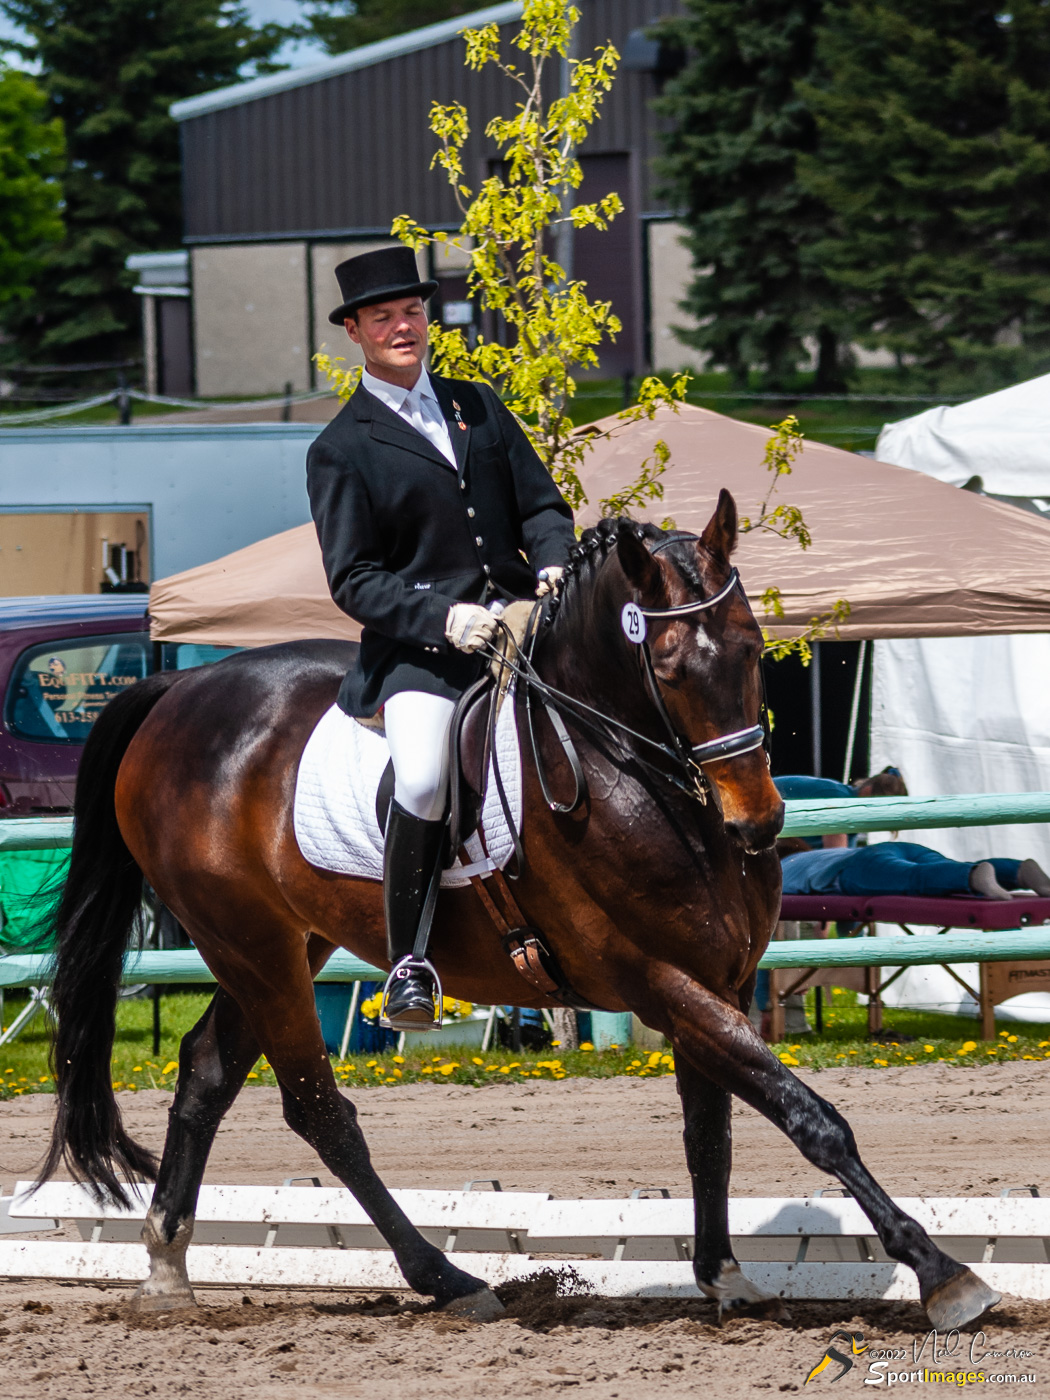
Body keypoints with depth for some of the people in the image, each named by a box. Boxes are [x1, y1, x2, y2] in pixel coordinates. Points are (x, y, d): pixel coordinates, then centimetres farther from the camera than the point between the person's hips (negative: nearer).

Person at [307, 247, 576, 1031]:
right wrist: (441, 620, -18)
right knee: (422, 783, -30)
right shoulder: (342, 450, 4)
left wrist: (554, 564, -6)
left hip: (519, 616, 5)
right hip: (419, 645, -5)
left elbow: (542, 504, 17)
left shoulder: (478, 407, 18)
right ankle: (407, 963, -16)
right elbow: (354, 581, -2)